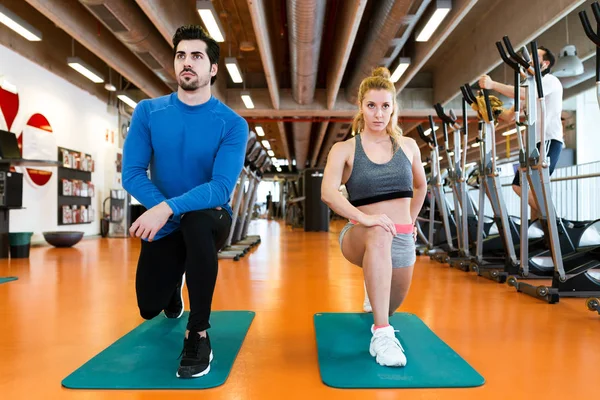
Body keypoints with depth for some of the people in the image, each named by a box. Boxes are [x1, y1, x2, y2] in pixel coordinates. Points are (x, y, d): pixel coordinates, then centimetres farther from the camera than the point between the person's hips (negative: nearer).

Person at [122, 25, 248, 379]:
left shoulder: (232, 124, -14)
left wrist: (169, 208, -36)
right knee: (149, 307, 3)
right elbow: (132, 174, -9)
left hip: (209, 218, -3)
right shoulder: (148, 112, -5)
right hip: (164, 224, 3)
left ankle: (198, 335, -20)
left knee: (197, 222, -38)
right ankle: (175, 283, 45)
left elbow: (222, 188, -24)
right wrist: (166, 211, -23)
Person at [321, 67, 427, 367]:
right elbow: (328, 193, -21)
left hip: (403, 239, 4)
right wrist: (364, 218, -34)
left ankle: (374, 287, 58)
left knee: (391, 306, 19)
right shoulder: (344, 149, -4)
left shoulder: (408, 146, 6)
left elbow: (421, 186, 23)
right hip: (360, 237, -4)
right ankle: (382, 336, -34)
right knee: (379, 235, -40)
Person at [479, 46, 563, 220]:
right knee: (518, 185, 3)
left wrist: (493, 84, -32)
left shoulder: (550, 80, -3)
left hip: (550, 141, -9)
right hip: (535, 142, 9)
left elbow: (524, 93, -26)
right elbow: (510, 116, 17)